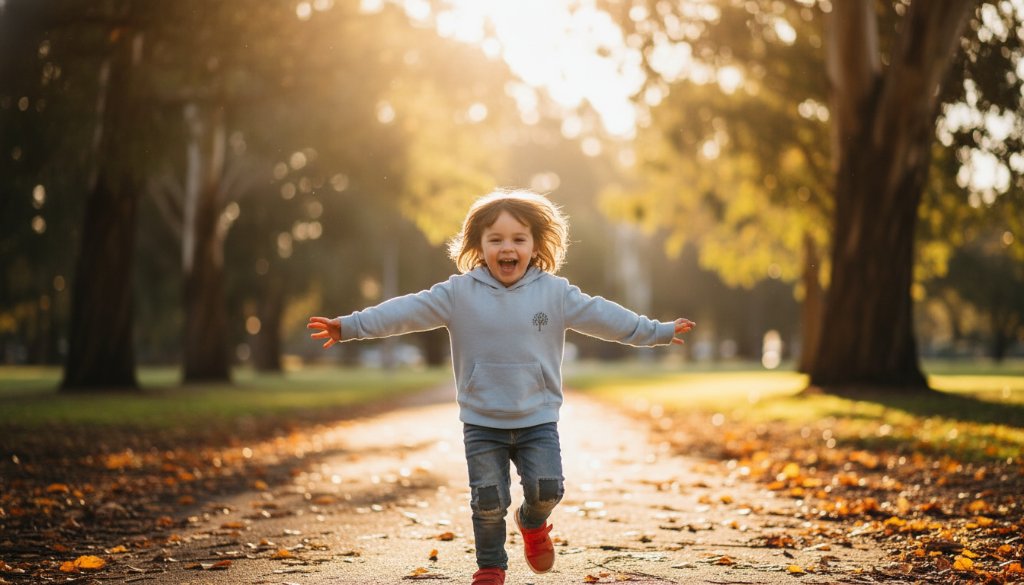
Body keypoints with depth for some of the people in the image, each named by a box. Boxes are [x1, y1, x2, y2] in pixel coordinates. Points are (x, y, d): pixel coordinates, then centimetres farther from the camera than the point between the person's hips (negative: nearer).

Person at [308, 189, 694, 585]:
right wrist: (350, 326, -14)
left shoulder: (556, 293, -1)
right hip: (481, 422, 0)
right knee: (488, 501, 1)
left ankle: (533, 523, 28)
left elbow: (602, 315, 3)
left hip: (538, 419, 1)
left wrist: (658, 331, 5)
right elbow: (408, 310, -8)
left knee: (546, 488, -8)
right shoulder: (458, 293, -5)